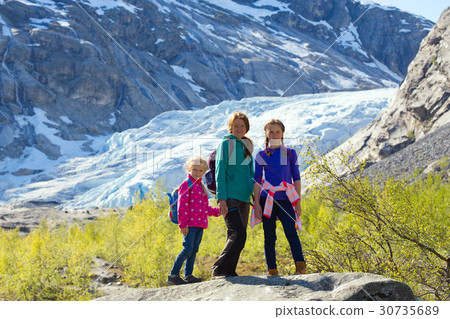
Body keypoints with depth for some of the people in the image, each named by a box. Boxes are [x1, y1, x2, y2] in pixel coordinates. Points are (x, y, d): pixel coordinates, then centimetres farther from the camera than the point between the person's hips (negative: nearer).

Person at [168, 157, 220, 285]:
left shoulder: (201, 186, 21)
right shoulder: (186, 185, -4)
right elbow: (182, 206, -10)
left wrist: (217, 211, 15)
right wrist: (183, 224, -15)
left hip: (200, 224, 8)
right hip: (190, 224, -8)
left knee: (194, 250, 8)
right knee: (188, 249, -13)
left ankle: (188, 275, 13)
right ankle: (173, 275, -7)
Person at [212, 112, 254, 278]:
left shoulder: (246, 146, 19)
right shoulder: (226, 144, -1)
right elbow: (220, 172, -7)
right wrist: (222, 199, -16)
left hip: (244, 198, 7)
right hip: (229, 197, -7)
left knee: (235, 237, 6)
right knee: (238, 235, -17)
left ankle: (229, 271, 13)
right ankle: (219, 269, -10)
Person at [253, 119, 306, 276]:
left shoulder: (290, 153, 10)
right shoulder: (261, 156, 11)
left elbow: (296, 179, 9)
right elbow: (257, 181, 10)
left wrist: (298, 202, 2)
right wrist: (257, 203, 2)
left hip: (286, 200, -1)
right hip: (267, 200, 1)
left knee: (291, 232, -18)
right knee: (269, 236, 1)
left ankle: (300, 266, -20)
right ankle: (272, 271, 6)